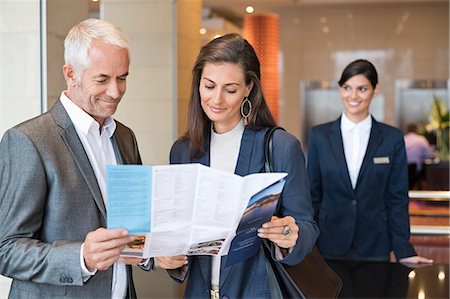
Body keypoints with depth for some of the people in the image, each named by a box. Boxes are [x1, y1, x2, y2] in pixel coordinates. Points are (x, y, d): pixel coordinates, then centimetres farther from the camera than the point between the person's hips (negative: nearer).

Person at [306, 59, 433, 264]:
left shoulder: (392, 138, 0)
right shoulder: (319, 136, 1)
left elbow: (397, 199, 1)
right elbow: (312, 195, 4)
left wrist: (404, 251, -4)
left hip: (374, 247, 0)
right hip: (329, 246, 0)